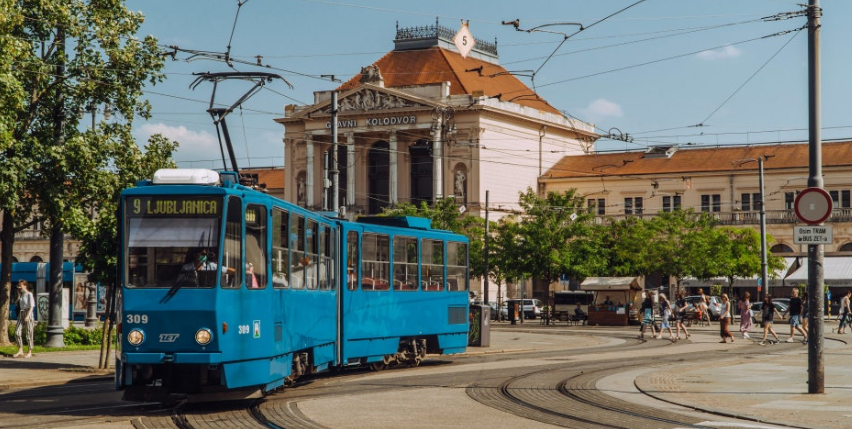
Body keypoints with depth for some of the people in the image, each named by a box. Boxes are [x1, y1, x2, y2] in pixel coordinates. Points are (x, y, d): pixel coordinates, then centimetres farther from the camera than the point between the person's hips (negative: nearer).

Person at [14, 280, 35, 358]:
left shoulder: (29, 294, -7)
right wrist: (18, 294, 10)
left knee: (29, 334, -1)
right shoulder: (21, 295, 14)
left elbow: (32, 306, -13)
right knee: (17, 332, -4)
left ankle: (29, 352, 5)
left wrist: (28, 316, -23)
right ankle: (20, 351, 0)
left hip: (28, 314, -7)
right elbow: (17, 304, 15)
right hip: (21, 314, 7)